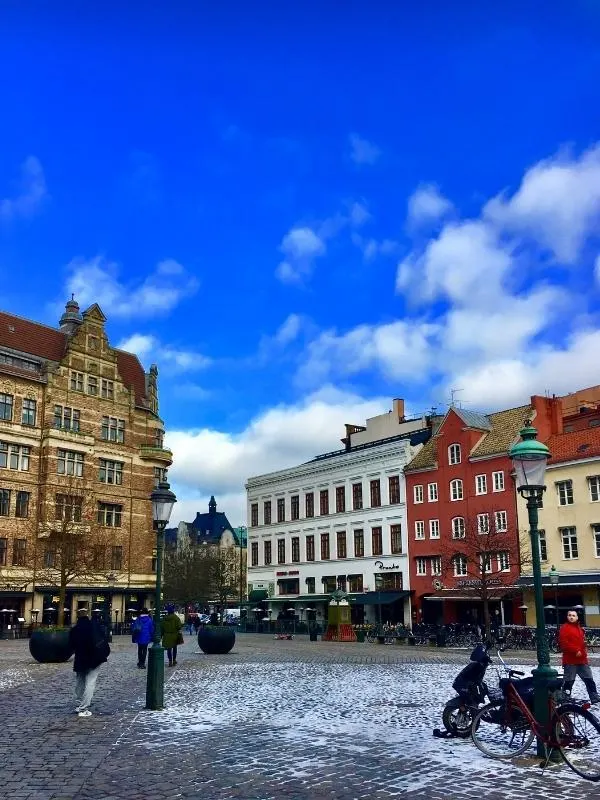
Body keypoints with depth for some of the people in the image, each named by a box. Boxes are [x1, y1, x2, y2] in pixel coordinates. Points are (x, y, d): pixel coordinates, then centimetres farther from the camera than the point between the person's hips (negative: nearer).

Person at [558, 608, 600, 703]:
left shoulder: (579, 628, 17)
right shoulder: (564, 628, -8)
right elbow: (563, 643, -19)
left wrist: (585, 655, 21)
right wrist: (575, 651, -21)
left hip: (582, 660, 8)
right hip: (570, 660, -8)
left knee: (589, 679, 11)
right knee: (569, 681, -4)